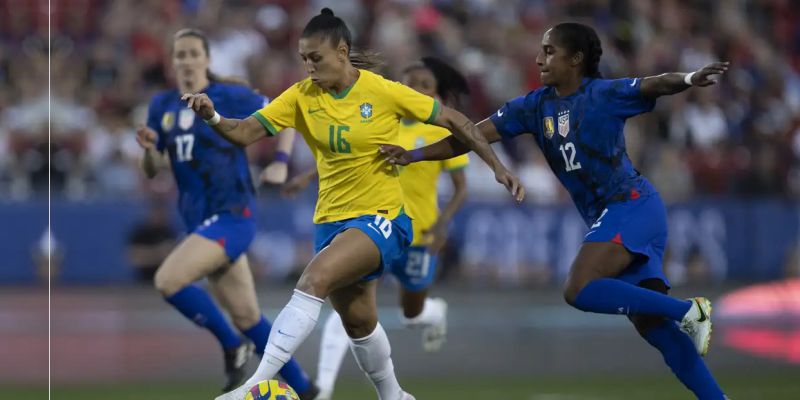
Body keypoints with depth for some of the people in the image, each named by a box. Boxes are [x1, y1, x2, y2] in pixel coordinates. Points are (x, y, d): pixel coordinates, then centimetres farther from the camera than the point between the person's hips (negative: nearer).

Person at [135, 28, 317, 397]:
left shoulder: (232, 98, -7)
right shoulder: (163, 106, 8)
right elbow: (151, 171, 10)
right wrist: (149, 148, -12)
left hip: (232, 217, -6)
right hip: (200, 222, 6)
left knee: (168, 280, -24)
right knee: (247, 317, 9)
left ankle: (232, 344, -4)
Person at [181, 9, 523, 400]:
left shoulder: (383, 92, -13)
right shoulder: (302, 97, -3)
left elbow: (453, 119, -4)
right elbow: (245, 132, -9)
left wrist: (498, 166, -6)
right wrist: (213, 118, -30)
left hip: (381, 219, -6)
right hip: (331, 220, 6)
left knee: (314, 280, -27)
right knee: (358, 321, 14)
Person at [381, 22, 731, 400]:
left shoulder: (604, 94, -8)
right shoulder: (536, 106, 9)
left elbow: (656, 85, -22)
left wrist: (689, 80, -44)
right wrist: (414, 154, -3)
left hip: (632, 205, -7)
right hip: (606, 217, 7)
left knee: (580, 290, -24)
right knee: (651, 324, 1)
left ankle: (687, 310, -16)